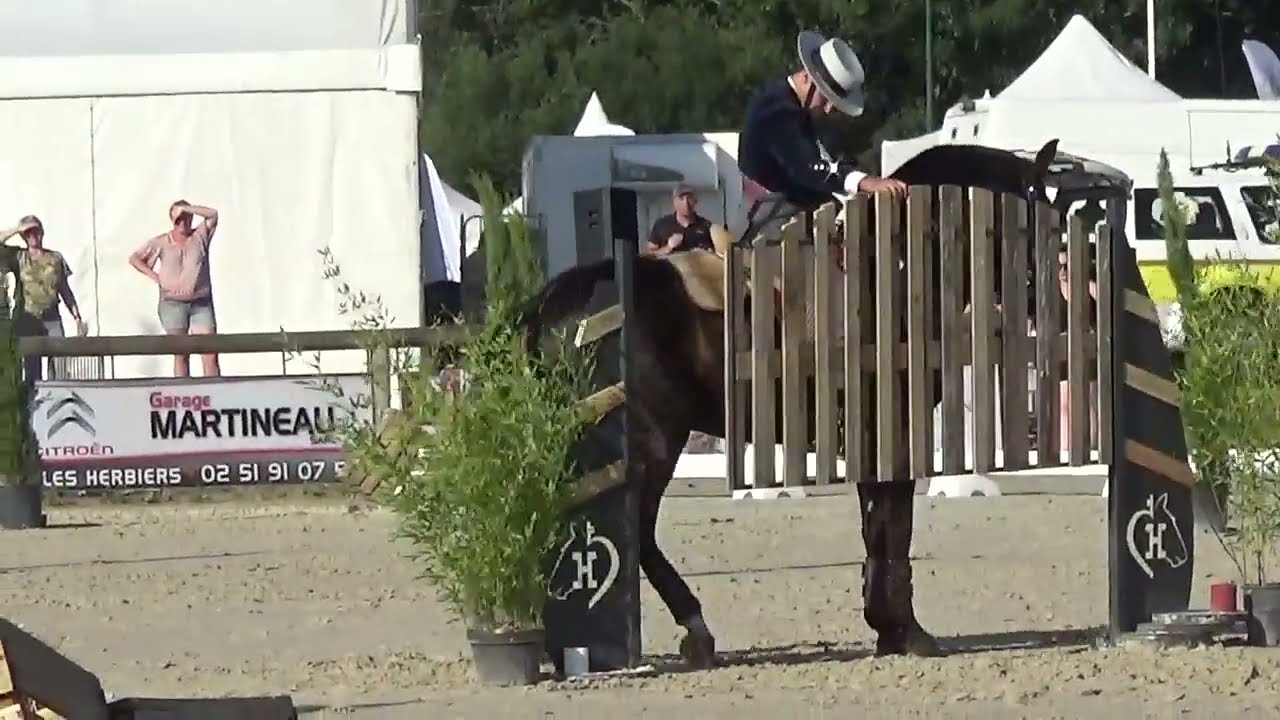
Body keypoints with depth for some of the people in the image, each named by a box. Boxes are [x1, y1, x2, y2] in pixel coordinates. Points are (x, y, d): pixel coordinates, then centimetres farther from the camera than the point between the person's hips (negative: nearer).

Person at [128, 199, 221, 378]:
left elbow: (212, 214, -4)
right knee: (180, 354, 2)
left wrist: (186, 209, -8)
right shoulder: (160, 243, 6)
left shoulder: (200, 236, 8)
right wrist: (153, 275, -1)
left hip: (201, 303, 0)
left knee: (210, 354, -8)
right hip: (173, 303, 0)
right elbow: (134, 258, 10)